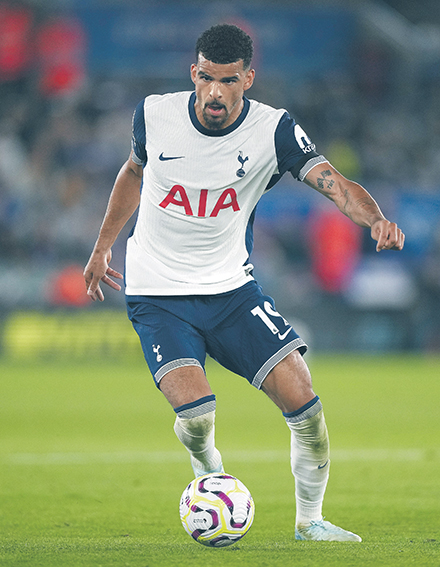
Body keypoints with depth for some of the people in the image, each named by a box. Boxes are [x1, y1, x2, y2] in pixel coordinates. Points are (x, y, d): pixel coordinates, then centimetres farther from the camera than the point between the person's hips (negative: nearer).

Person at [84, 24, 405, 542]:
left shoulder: (273, 130, -11)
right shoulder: (155, 115, -7)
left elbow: (334, 183, -23)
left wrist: (376, 220, -43)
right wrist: (103, 246, 20)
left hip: (231, 288, 1)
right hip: (158, 296, -1)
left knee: (301, 398, -11)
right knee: (196, 414, -22)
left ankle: (309, 519, 11)